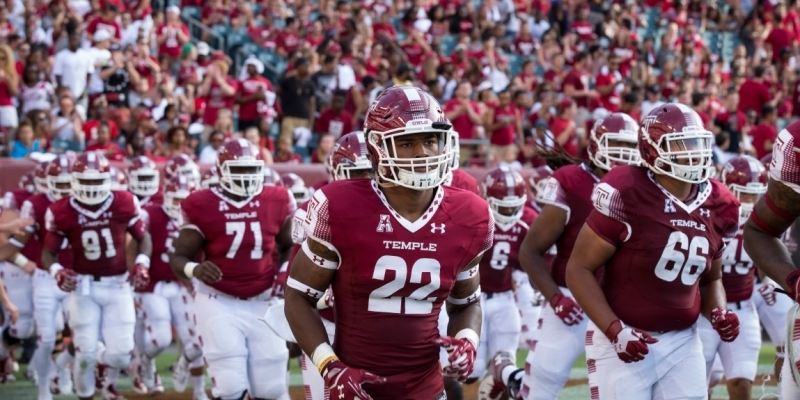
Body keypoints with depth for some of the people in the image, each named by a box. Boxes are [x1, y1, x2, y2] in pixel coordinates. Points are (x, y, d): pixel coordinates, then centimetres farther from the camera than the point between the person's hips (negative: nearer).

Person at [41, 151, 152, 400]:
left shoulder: (124, 204, -6)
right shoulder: (63, 212, -10)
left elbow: (143, 237, 8)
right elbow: (48, 251, -1)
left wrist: (142, 263, -10)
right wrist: (56, 271, -22)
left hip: (118, 285, 1)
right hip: (84, 286, -1)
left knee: (121, 355, -3)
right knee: (86, 353, -6)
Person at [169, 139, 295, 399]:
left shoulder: (277, 203, 0)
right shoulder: (203, 206, -8)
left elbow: (289, 247, 18)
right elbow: (179, 257, -7)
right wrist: (194, 269, -28)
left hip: (263, 302, 3)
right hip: (219, 302, -3)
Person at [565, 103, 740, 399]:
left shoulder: (716, 207, 4)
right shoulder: (627, 196, -15)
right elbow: (579, 269, -11)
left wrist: (718, 313, -2)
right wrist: (616, 330, -20)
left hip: (683, 343, 6)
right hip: (623, 341, -5)